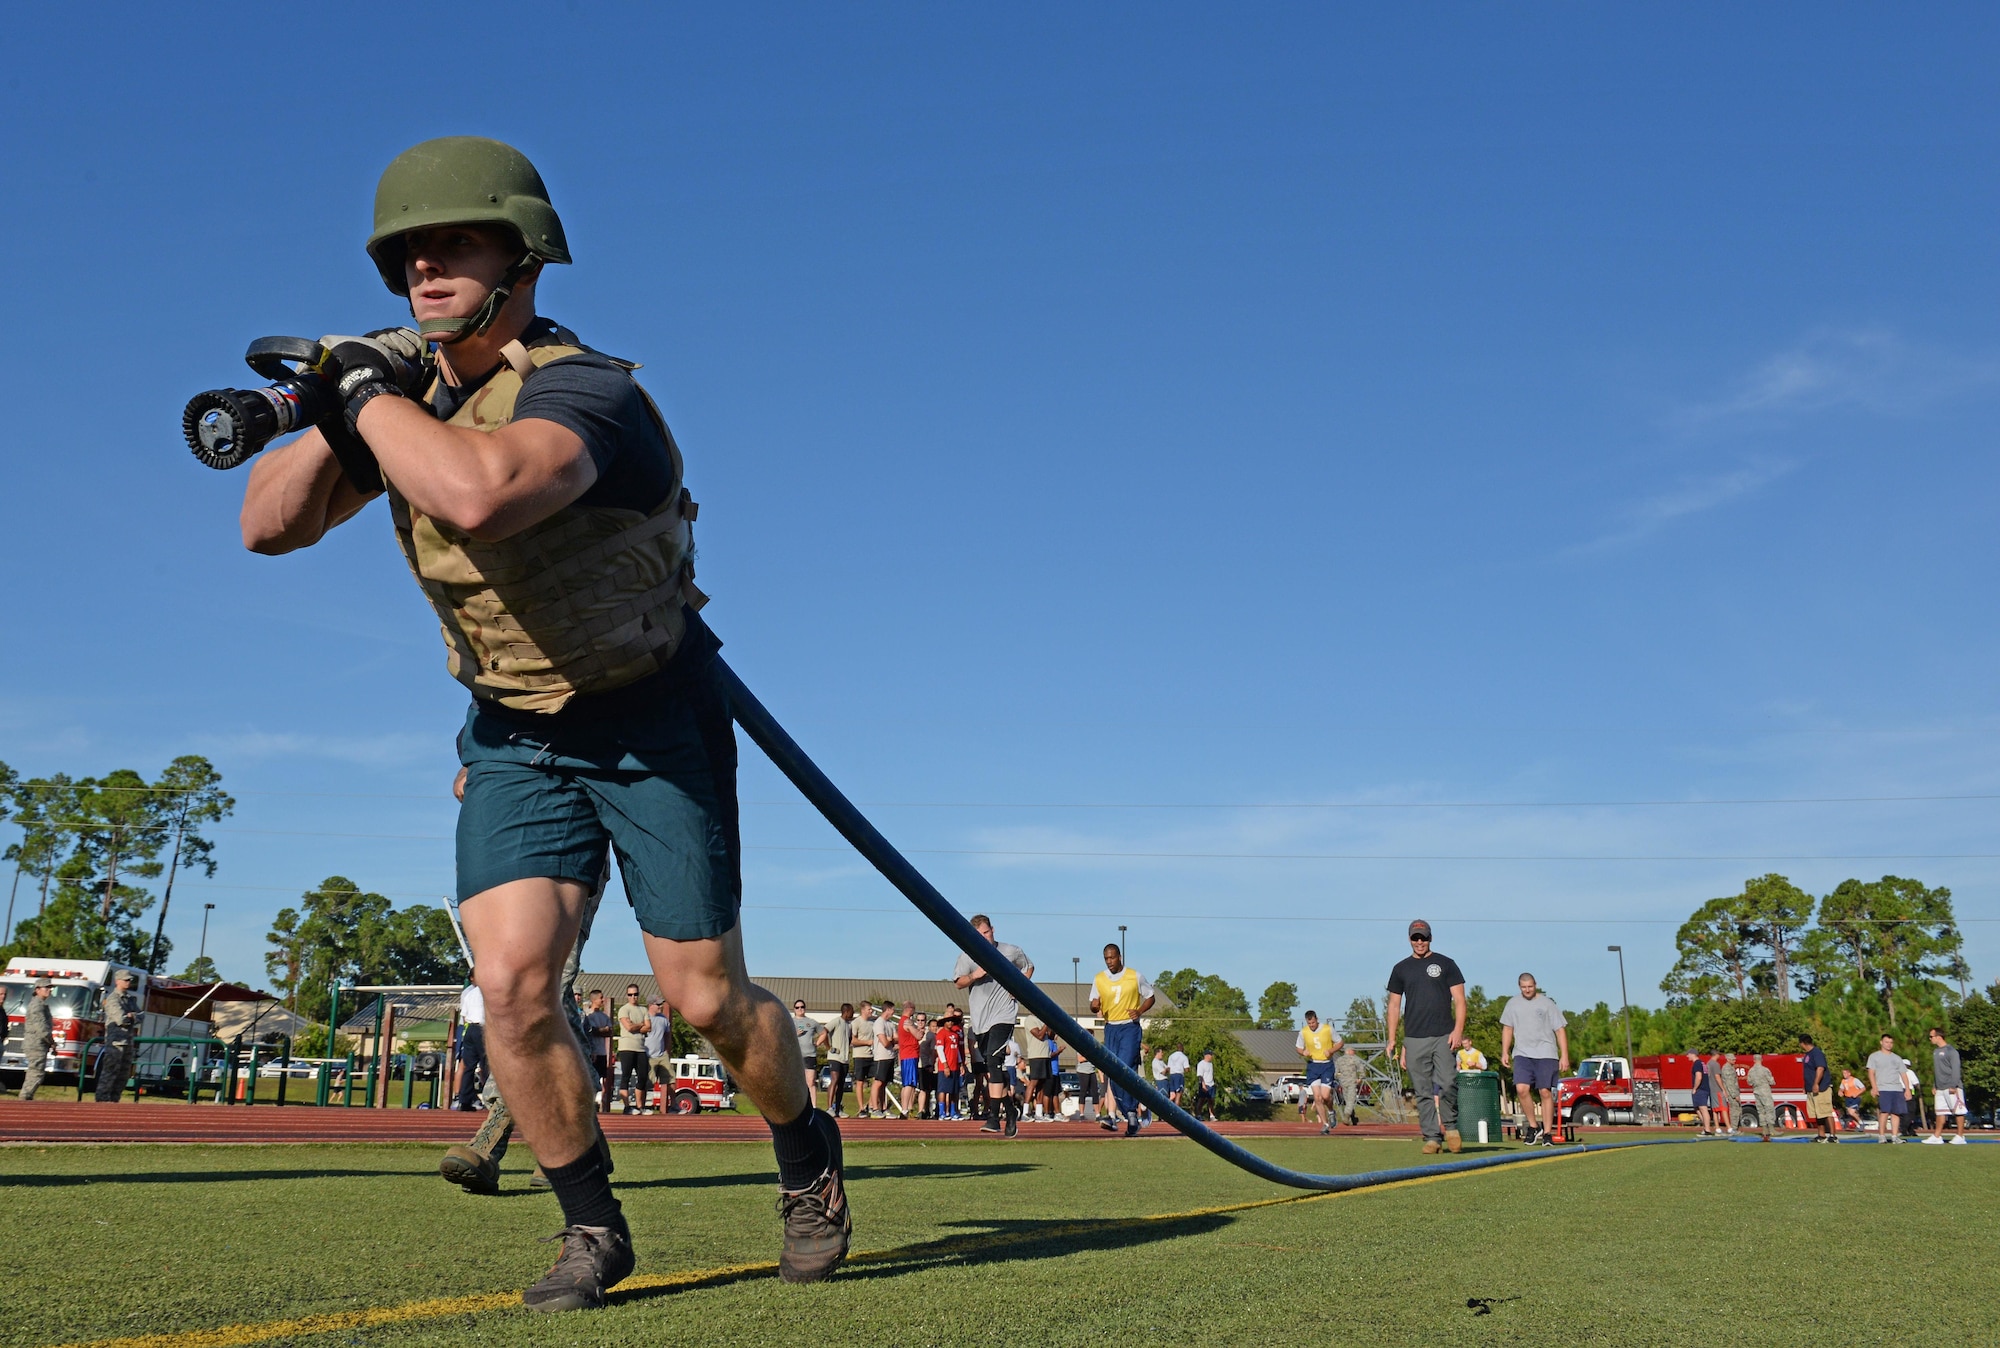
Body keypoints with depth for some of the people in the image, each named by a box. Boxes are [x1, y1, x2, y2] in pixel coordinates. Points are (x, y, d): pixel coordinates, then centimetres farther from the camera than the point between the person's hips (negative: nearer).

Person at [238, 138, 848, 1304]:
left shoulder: (585, 391, -24)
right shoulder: (416, 396, 1)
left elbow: (478, 494, -46)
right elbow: (268, 526, 1)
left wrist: (369, 393, -29)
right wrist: (335, 416, -15)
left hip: (654, 726, -5)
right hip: (513, 737, 6)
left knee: (709, 1000, 1)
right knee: (513, 981, -10)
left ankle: (808, 1158, 32)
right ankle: (593, 1228, 12)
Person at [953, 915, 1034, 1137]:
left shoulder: (1011, 952, 2)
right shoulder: (968, 956, 4)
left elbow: (1028, 967, 18)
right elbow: (959, 982, 0)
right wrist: (974, 975, -20)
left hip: (1003, 1015, -4)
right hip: (979, 1018, 4)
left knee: (994, 1060, -21)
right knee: (991, 1068, 10)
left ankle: (994, 1117, -23)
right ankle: (1010, 1109, 26)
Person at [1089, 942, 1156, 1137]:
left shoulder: (1135, 976, 0)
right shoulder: (1098, 980, 6)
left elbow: (1150, 997, 8)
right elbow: (1094, 1004, 9)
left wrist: (1139, 1011, -10)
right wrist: (1094, 1007, -15)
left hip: (1130, 1028, -4)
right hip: (1110, 1029, 4)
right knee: (1113, 1074, 0)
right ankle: (1131, 1115, 9)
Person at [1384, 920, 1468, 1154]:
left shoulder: (1445, 964, 9)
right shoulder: (1401, 968, 14)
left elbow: (1459, 999, 4)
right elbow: (1394, 1005, 16)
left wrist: (1458, 1030, -10)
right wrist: (1392, 1039, 7)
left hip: (1444, 1037, -2)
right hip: (1414, 1040, 2)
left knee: (1448, 1084, -15)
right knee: (1423, 1092, 0)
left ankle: (1450, 1126, 7)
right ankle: (1432, 1137, 4)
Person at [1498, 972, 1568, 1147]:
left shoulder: (1547, 1003, 3)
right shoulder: (1513, 1003, 12)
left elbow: (1560, 1029, 3)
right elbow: (1507, 1028, 18)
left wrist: (1564, 1055, -3)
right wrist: (1505, 1052, 11)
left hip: (1546, 1054, -2)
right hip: (1522, 1054, 2)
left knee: (1545, 1092, -4)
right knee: (1521, 1089, -14)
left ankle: (1547, 1133, 5)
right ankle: (1533, 1126, 3)